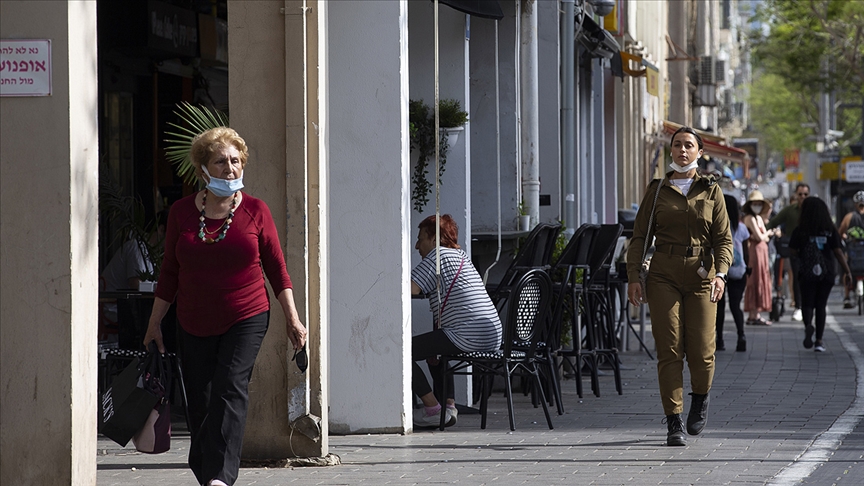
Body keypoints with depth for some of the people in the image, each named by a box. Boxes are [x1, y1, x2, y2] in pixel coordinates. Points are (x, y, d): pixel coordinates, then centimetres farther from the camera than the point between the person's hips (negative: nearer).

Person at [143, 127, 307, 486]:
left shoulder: (255, 211, -1)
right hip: (195, 323, 2)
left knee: (230, 388, -19)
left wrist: (292, 318, 2)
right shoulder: (182, 212, 2)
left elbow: (277, 268, 5)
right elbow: (169, 272, 10)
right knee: (199, 403, 2)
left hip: (247, 318, -2)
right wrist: (155, 323, 10)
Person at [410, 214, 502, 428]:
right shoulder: (462, 256, 25)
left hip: (467, 337, -10)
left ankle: (433, 410, -6)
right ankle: (448, 406, 21)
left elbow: (411, 289, -15)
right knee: (433, 351, 36)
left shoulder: (439, 255, -4)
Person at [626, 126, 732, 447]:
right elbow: (639, 236, 7)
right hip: (664, 274, 0)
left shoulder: (711, 191, 8)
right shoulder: (657, 190, 8)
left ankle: (700, 400, 28)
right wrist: (633, 277, -3)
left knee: (701, 349, -3)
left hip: (701, 275, 0)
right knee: (669, 348, -7)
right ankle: (674, 424, -5)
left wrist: (720, 273, -12)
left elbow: (723, 238, 4)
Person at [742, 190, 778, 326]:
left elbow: (765, 238, 16)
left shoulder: (759, 218, 18)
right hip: (755, 251, -9)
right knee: (756, 282, -8)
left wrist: (765, 235, -5)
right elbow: (760, 237, -16)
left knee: (760, 282, 10)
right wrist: (768, 233, 2)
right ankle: (754, 315, -6)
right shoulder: (750, 218, -11)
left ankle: (754, 314, 13)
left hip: (761, 251, 9)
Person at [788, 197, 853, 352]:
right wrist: (846, 270, 1)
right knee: (821, 306, 11)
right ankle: (819, 341, 10)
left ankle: (808, 325, -30)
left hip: (807, 273, -2)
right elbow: (837, 252, -4)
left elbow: (794, 251, -4)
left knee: (807, 304, 4)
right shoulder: (830, 230, -1)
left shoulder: (800, 231, -5)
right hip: (827, 273, 2)